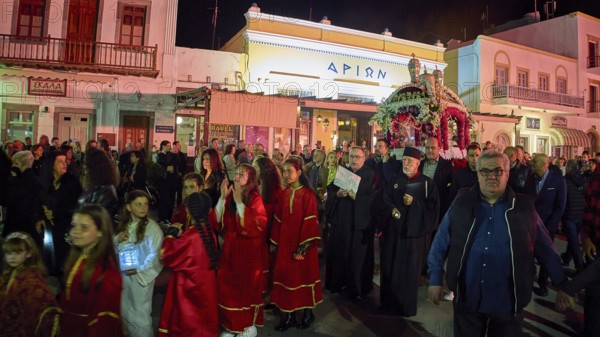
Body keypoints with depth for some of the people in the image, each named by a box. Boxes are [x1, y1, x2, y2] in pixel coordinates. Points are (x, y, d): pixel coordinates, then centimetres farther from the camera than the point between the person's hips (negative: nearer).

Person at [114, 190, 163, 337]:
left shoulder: (152, 227, -14)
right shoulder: (123, 225, 6)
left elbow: (155, 254, -17)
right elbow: (115, 248, 12)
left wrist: (139, 270, -17)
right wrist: (117, 239, -7)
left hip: (141, 275, -6)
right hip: (123, 274, 6)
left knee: (140, 314, 4)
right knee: (125, 311, 19)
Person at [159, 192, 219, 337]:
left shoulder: (190, 236, -25)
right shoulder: (209, 231, -4)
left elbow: (166, 256, -13)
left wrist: (171, 234, -3)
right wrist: (180, 232, 5)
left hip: (189, 289, -6)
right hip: (205, 286, 7)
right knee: (203, 324, 21)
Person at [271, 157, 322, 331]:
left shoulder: (308, 194, -11)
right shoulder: (284, 194, 5)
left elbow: (310, 223, -15)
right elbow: (278, 220, 6)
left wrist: (303, 248, -19)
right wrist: (274, 242, 3)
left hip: (301, 244, -5)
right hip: (285, 243, 5)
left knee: (303, 276, 7)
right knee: (286, 276, 8)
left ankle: (308, 313, 25)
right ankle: (288, 315, 20)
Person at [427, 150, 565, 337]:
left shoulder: (524, 207, -3)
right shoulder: (461, 204, -3)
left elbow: (546, 250, 5)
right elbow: (440, 244, 2)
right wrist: (435, 280, 1)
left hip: (508, 304, 0)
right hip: (467, 301, 1)